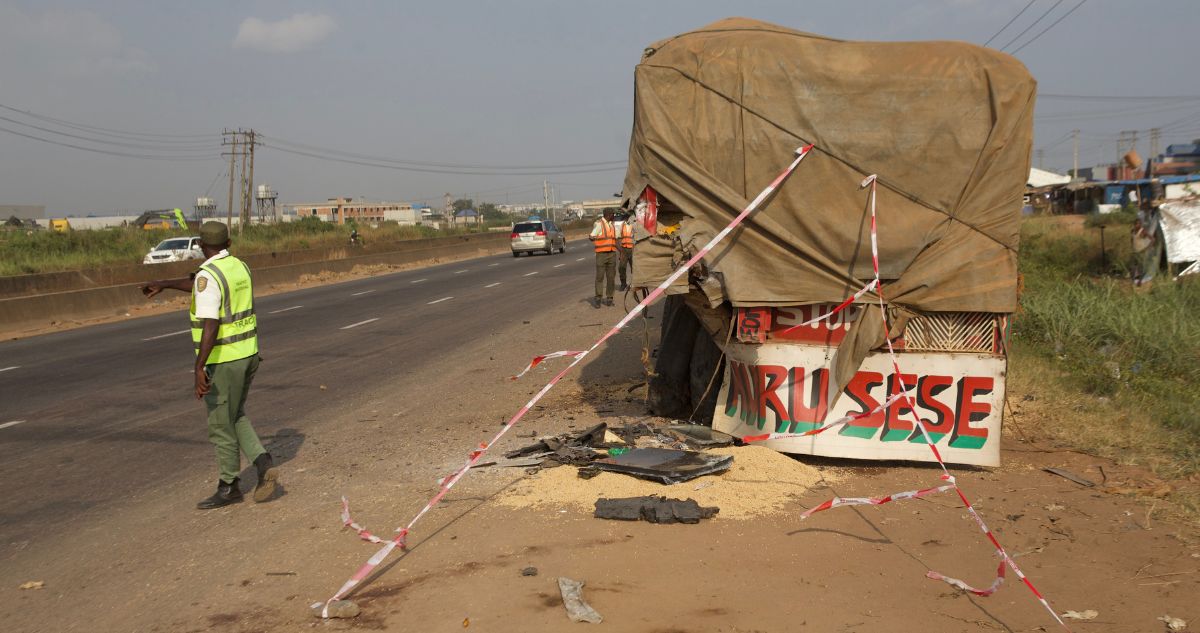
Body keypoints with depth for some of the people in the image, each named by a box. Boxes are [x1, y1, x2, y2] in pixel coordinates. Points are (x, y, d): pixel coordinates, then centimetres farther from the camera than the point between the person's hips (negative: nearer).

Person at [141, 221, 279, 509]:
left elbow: (210, 325, -28)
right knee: (235, 416, 22)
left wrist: (199, 368, -30)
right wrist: (163, 284, 31)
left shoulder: (208, 276, -20)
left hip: (222, 361, -8)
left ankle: (228, 487, 20)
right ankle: (263, 464, 7)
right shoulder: (239, 267, 7)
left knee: (221, 425, 7)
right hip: (247, 353, 8)